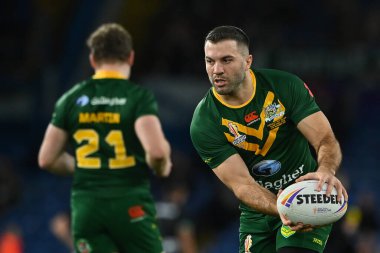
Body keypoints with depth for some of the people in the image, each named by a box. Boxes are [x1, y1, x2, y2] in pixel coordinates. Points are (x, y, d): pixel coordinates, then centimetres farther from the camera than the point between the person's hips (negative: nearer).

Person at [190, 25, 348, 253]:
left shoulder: (285, 85, -11)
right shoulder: (204, 123, -13)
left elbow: (326, 139, -14)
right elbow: (241, 183, -19)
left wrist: (326, 171, -39)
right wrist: (281, 210, -39)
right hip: (258, 214, 2)